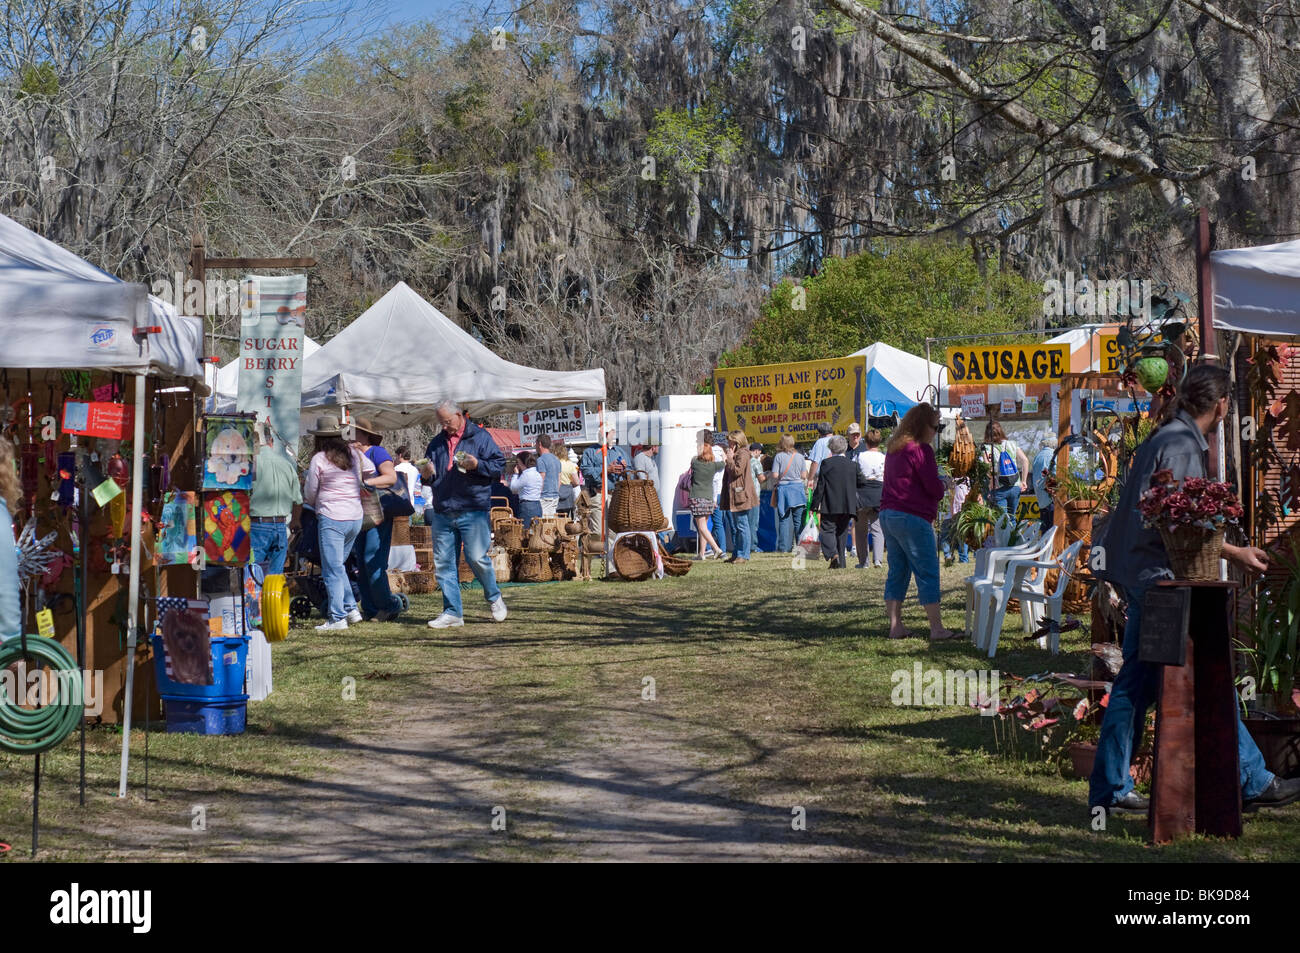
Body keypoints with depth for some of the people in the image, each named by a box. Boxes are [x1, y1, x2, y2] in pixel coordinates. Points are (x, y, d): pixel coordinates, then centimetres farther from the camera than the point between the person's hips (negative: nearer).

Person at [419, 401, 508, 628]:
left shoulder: (480, 437, 2)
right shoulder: (437, 443, 18)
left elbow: (499, 465, -3)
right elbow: (430, 479, 25)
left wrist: (477, 465, -17)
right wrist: (427, 475, 2)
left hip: (473, 511, -5)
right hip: (442, 513, 5)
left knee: (477, 558, -9)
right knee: (443, 563, 2)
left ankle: (494, 598, 16)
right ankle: (452, 612, 9)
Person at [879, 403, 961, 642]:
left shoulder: (894, 449, 15)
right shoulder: (921, 450, -12)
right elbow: (933, 488, -12)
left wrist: (936, 480, 20)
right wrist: (945, 483, 8)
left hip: (888, 515, 9)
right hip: (912, 518, -9)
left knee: (897, 572, 10)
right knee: (928, 573, -4)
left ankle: (895, 626, 9)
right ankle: (937, 629, -3)